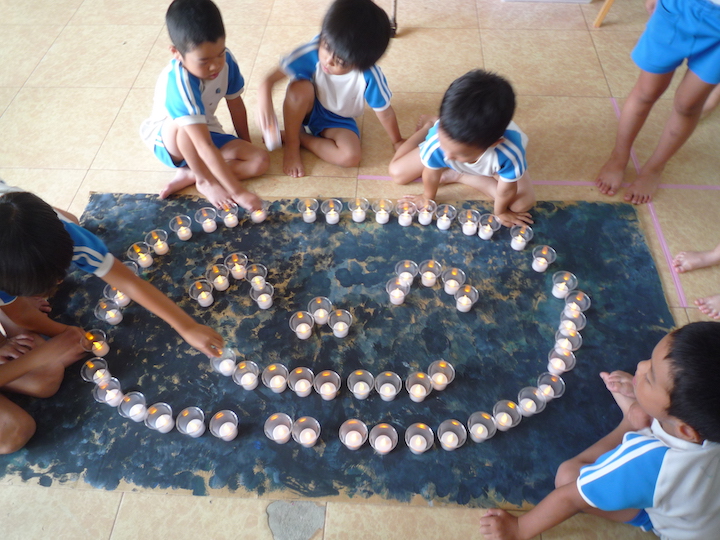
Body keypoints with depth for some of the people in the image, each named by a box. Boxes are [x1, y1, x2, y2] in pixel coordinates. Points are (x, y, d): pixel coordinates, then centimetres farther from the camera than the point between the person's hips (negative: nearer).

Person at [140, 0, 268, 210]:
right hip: (168, 140, -5)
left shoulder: (226, 61, -20)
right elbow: (205, 147, -43)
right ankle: (205, 180, -17)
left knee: (261, 161, -14)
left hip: (206, 133, 6)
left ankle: (189, 175, -12)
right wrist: (238, 192, -46)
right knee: (182, 125, -40)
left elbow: (236, 106, -3)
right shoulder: (178, 83, -37)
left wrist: (246, 148, 5)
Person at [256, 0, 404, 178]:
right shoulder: (312, 52, -32)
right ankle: (291, 144, -11)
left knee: (351, 157, -27)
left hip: (338, 121, 0)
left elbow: (385, 112, -16)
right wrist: (264, 103, -49)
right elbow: (270, 80, -28)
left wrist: (397, 142, -3)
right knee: (300, 88, -35)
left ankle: (301, 137, -4)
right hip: (307, 108, 0)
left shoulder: (369, 75, -33)